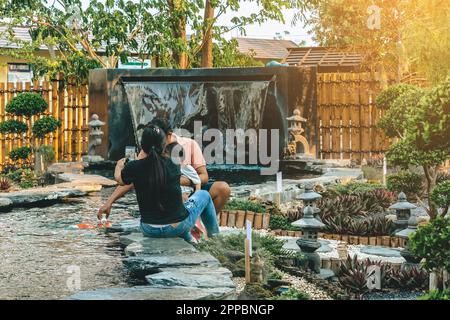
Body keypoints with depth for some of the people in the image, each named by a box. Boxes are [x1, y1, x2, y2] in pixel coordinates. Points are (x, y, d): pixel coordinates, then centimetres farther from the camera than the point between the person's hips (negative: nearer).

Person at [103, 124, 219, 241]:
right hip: (178, 228, -2)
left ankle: (189, 240, 40)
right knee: (203, 195, 25)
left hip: (149, 231, 2)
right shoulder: (172, 166, -11)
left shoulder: (134, 167, -11)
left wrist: (119, 166, 34)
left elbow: (119, 180, 11)